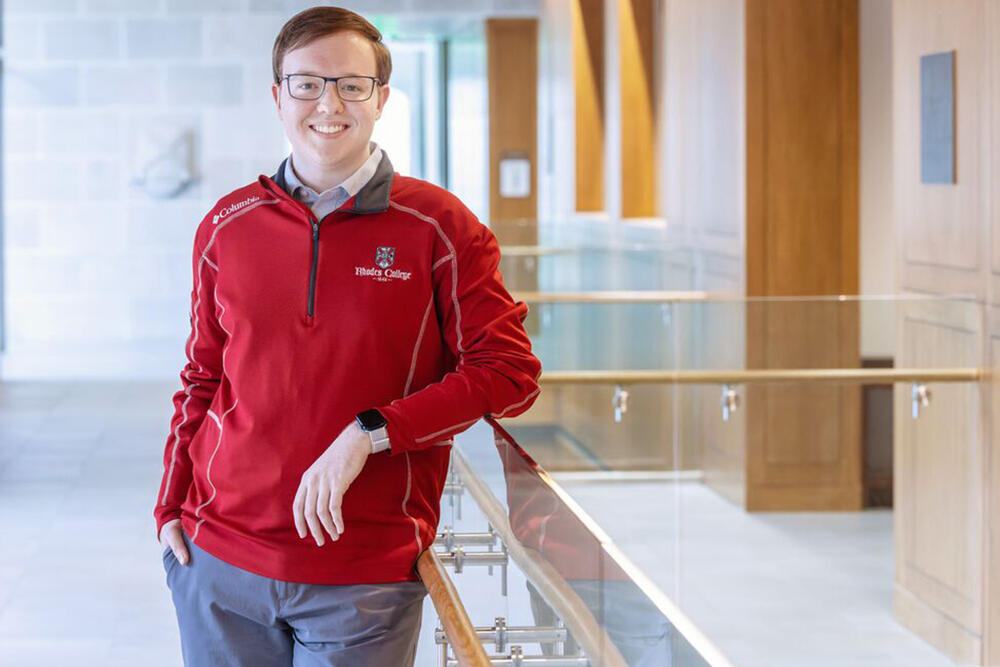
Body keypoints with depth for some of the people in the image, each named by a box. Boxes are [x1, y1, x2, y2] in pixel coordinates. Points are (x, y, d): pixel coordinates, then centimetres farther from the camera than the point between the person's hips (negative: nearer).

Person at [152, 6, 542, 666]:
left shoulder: (438, 227, -3)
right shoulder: (228, 227, 7)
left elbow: (509, 371, -8)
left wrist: (370, 434, -16)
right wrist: (172, 505, 6)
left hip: (367, 577, -3)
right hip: (219, 561, 3)